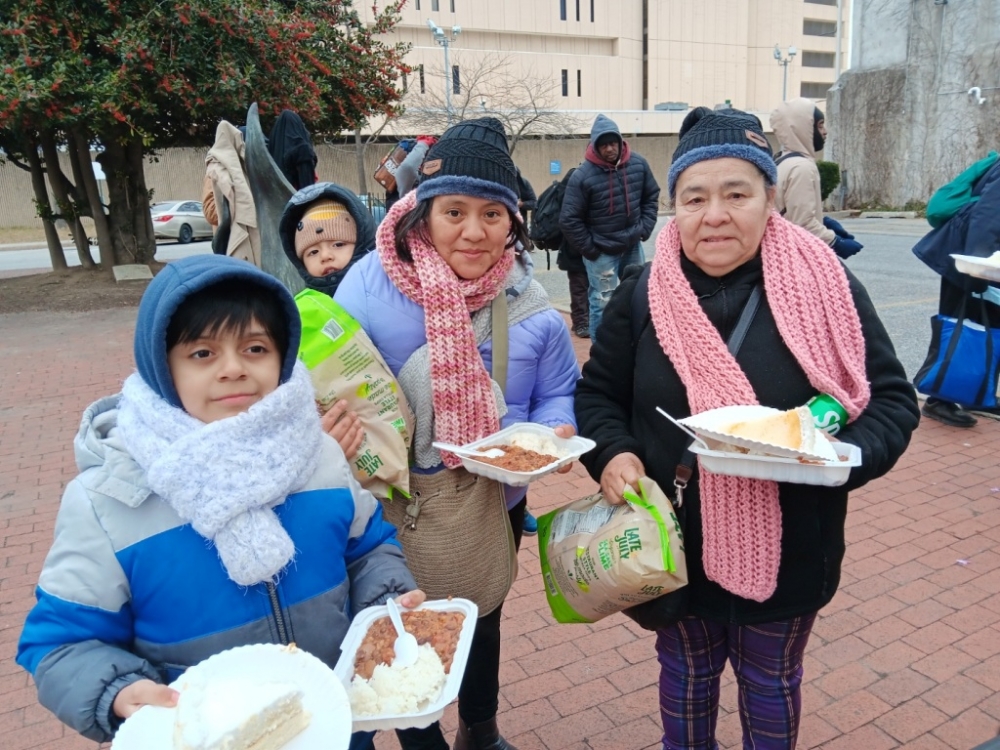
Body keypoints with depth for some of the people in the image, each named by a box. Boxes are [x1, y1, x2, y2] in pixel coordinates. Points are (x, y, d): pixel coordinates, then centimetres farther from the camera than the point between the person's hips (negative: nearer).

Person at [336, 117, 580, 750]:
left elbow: (558, 394, -1)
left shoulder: (530, 302, -9)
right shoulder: (370, 283, -17)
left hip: (495, 502, 3)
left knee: (483, 623, 28)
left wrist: (556, 434, -22)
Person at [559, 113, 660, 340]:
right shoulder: (583, 175, -16)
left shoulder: (638, 164, -3)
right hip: (601, 252, -5)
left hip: (633, 246, 5)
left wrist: (644, 228, 1)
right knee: (603, 303, 0)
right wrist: (589, 250, -11)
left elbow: (652, 197, 11)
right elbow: (569, 220, -14)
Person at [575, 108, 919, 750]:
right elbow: (598, 392, 3)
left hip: (787, 549, -1)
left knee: (770, 680, 24)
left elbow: (891, 400, -6)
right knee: (686, 671, 25)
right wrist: (612, 452, -17)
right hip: (674, 543, 2)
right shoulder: (642, 295, -6)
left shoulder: (828, 288, -11)